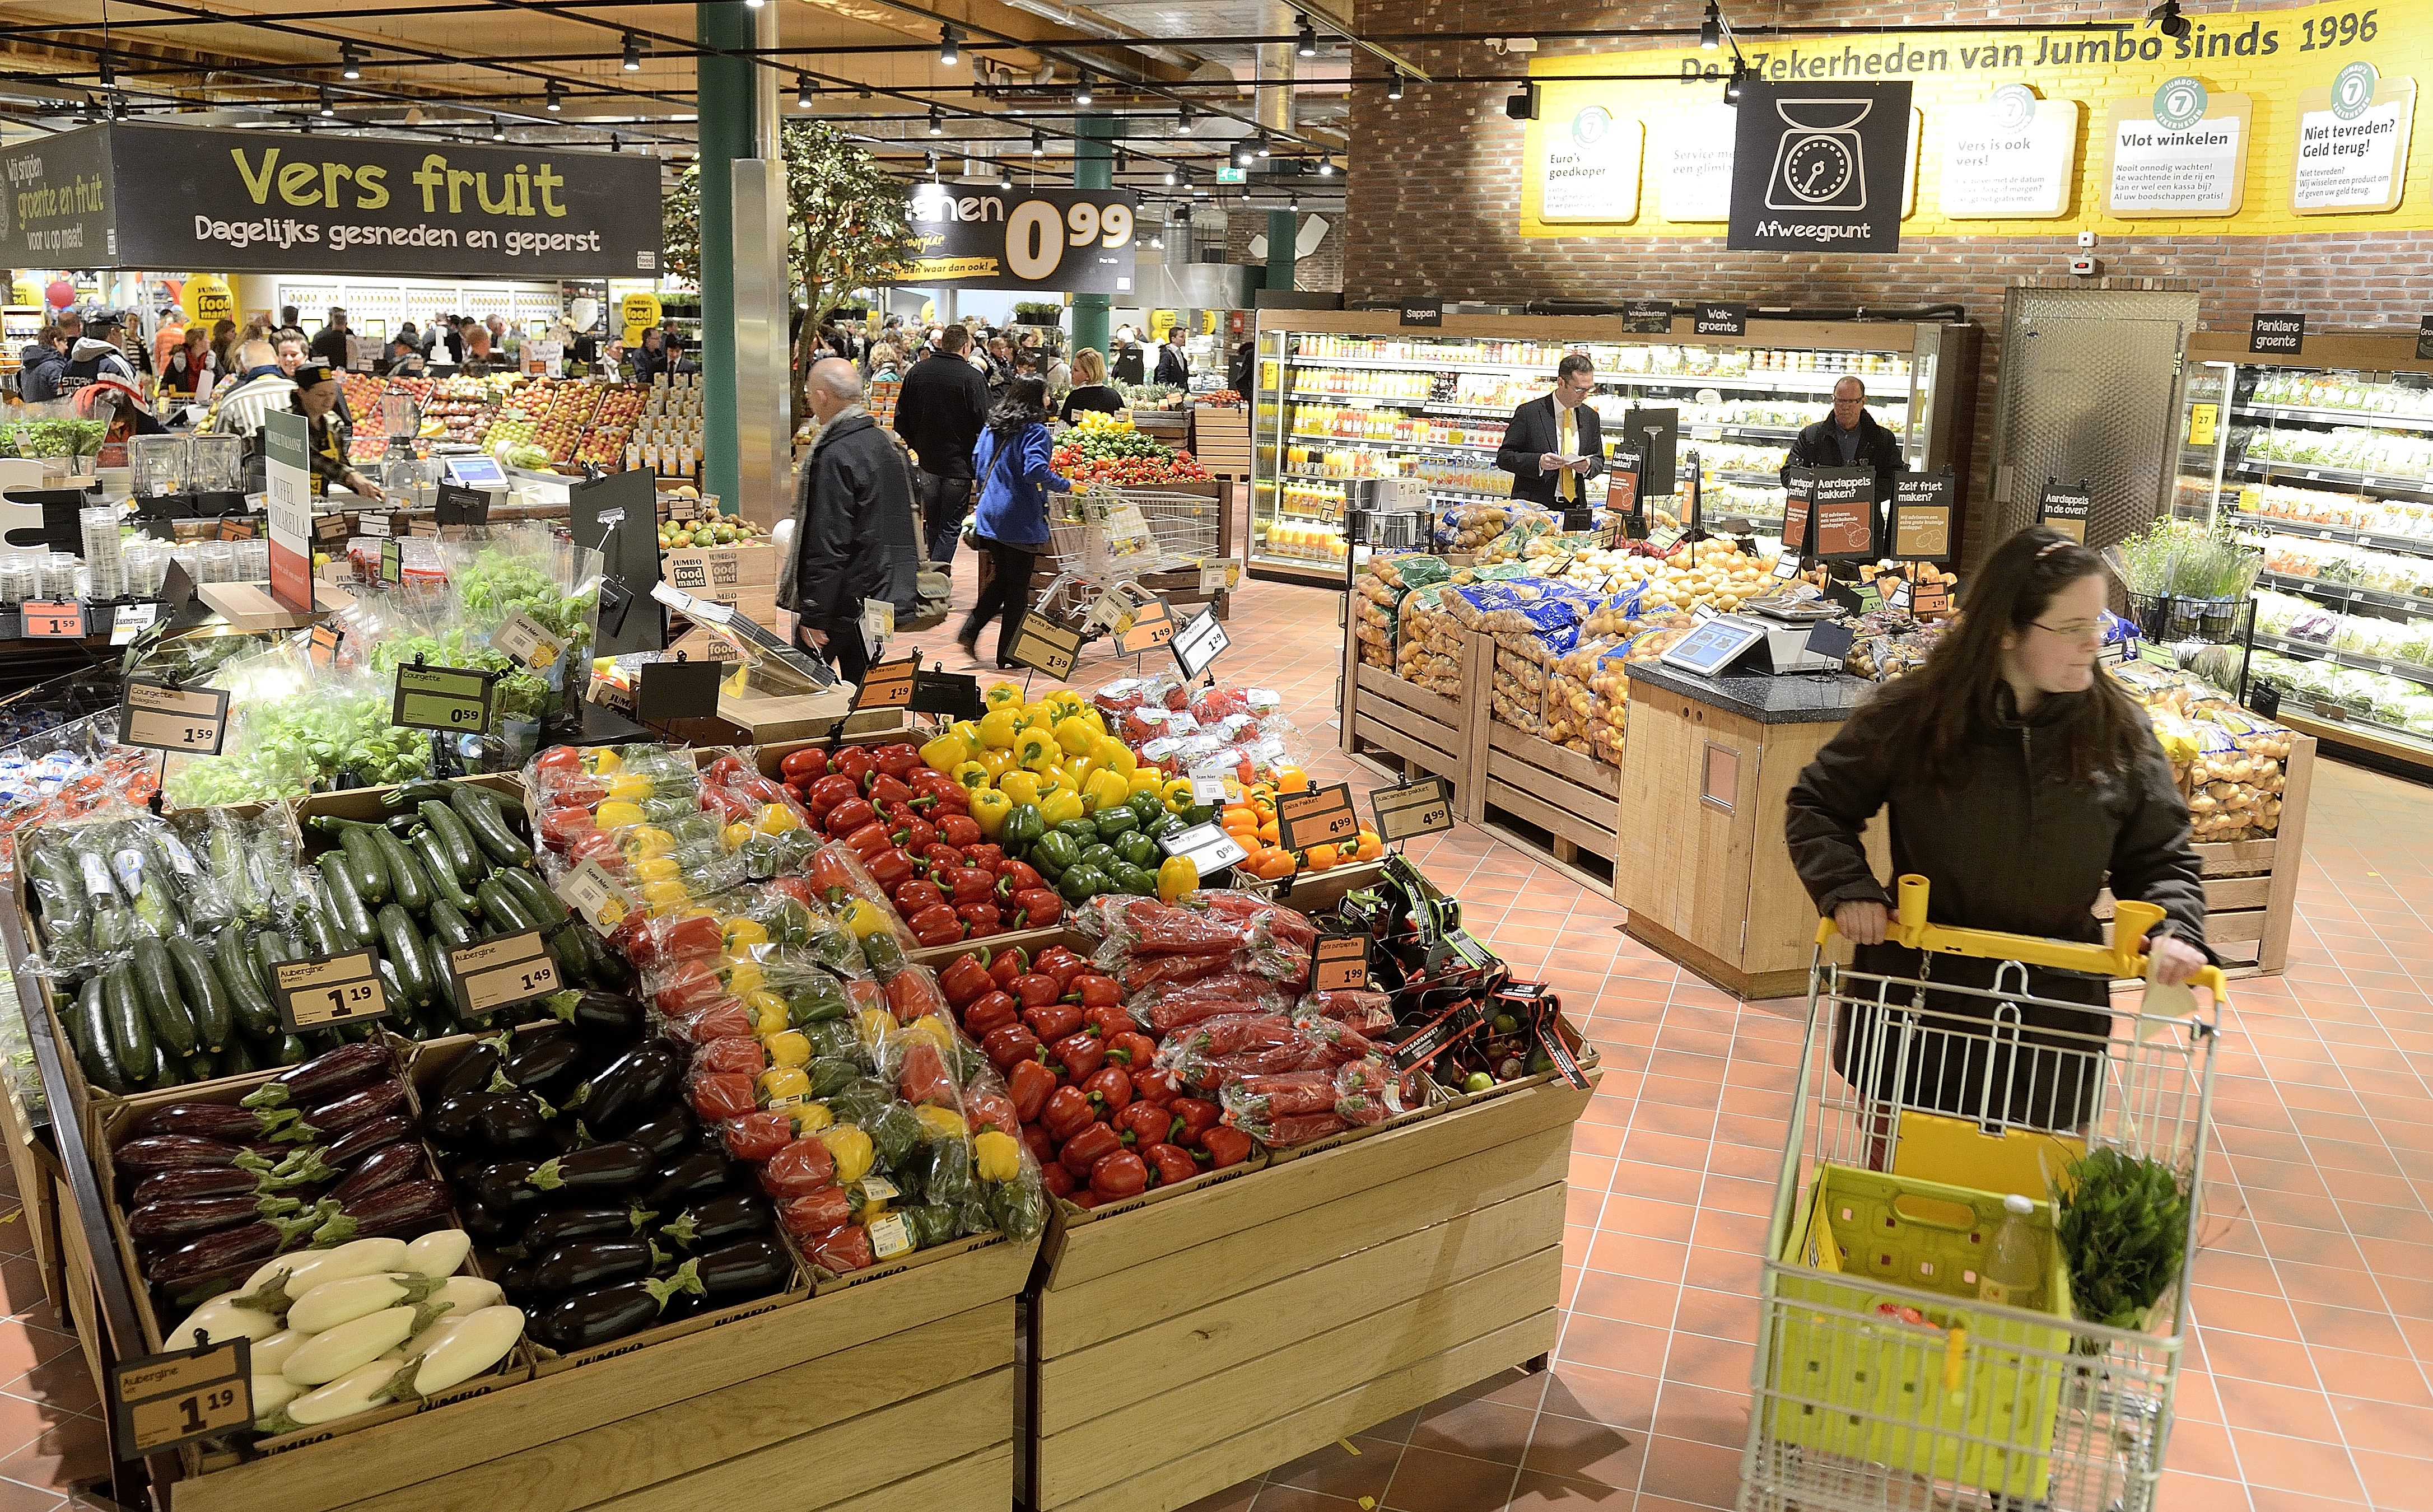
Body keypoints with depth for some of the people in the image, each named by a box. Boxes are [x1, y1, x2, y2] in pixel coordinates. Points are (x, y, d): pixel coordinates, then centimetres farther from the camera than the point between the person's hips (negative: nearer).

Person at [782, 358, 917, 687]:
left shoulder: (835, 456, -20)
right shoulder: (885, 442, 10)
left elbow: (828, 544, -23)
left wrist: (813, 616, -19)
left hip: (846, 600, -9)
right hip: (883, 596, 9)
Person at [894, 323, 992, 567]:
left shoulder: (917, 372, 3)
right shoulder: (972, 377, -13)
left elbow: (901, 419, 7)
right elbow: (983, 424, -13)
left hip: (926, 462, 5)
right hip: (959, 464, -5)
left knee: (933, 525, 19)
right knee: (950, 527, 1)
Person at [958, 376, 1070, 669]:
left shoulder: (992, 427, 9)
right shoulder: (1035, 432, -13)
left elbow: (977, 464, 16)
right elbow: (1036, 471, -26)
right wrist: (1065, 486, -15)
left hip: (990, 516, 7)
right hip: (1020, 521, -7)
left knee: (1002, 578, 22)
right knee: (1018, 587, 4)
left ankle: (969, 632, 11)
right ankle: (1007, 653, 10)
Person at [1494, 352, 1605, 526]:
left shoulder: (1590, 417, 12)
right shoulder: (1529, 413, -3)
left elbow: (1598, 459, 21)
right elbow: (1504, 457, -4)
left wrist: (1589, 466, -4)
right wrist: (1538, 462, -20)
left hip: (1575, 508, 4)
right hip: (1534, 507, -4)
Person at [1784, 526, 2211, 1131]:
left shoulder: (2121, 732, -3)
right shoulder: (1913, 715, -9)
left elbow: (2160, 859, 6)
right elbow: (1817, 805, 3)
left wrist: (2173, 930, -13)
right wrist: (1847, 888, -13)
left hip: (2053, 1022, 1)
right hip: (1918, 993, -1)